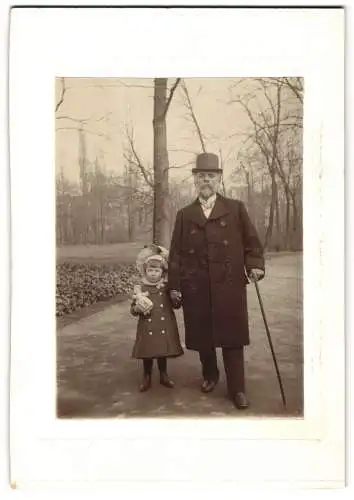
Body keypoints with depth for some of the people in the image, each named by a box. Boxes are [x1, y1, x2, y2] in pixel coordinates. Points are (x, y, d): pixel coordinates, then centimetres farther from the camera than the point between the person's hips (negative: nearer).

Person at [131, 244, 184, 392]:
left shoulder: (167, 288, 0)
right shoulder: (140, 289, -4)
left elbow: (176, 305, 6)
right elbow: (133, 310, 0)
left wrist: (176, 298, -16)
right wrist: (138, 308, -23)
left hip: (164, 327, 1)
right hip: (147, 328, -1)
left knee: (163, 352, 13)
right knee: (147, 353, 8)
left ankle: (164, 375, 31)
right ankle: (147, 378, 25)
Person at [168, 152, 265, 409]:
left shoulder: (236, 208, 7)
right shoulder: (184, 215, 11)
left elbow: (252, 242, 7)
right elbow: (176, 253, 9)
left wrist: (255, 265, -8)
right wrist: (174, 285, 4)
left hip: (230, 285, -2)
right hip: (196, 288, 2)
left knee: (233, 338, 1)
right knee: (202, 336, 10)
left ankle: (237, 389, 14)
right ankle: (210, 375, 35)